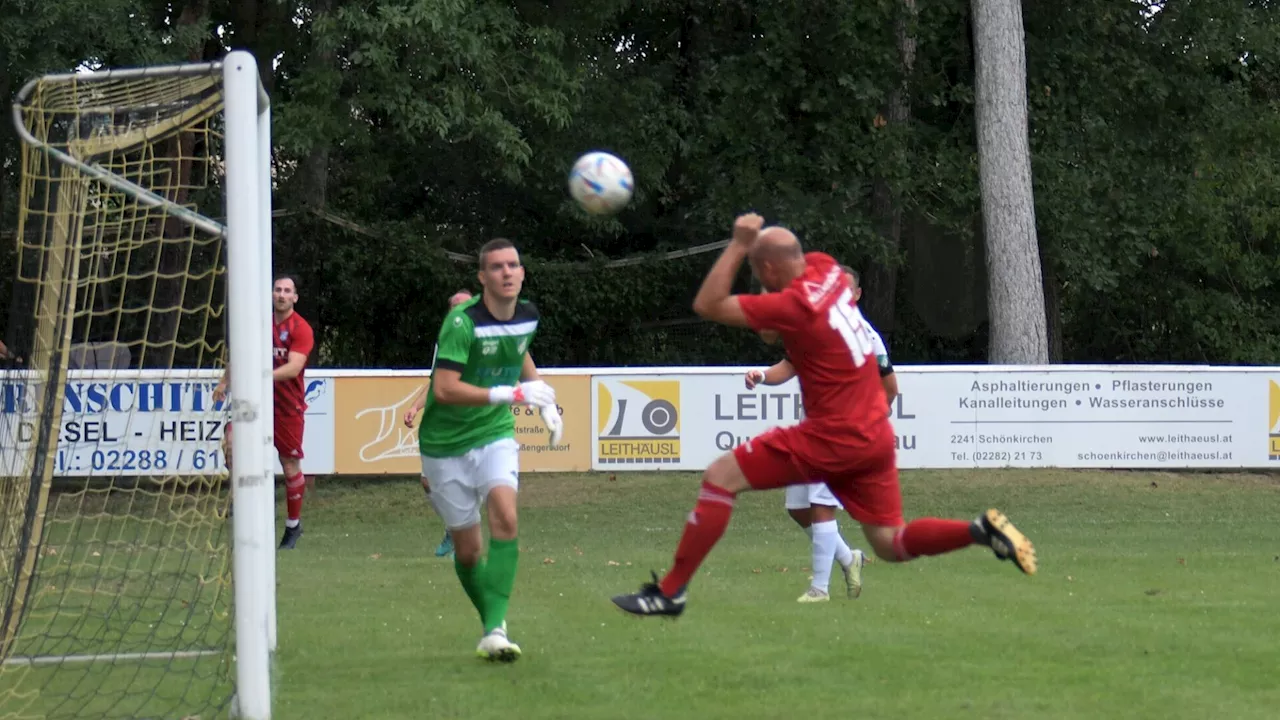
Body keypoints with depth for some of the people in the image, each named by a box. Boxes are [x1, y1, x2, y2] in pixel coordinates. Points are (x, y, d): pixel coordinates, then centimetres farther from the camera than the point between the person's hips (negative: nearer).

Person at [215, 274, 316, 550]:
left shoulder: (301, 329, -10)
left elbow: (294, 367, -23)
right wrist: (224, 381, 18)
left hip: (288, 405, -3)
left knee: (290, 465, 4)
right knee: (230, 443, -20)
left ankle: (293, 525, 19)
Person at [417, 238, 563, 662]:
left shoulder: (528, 316, -1)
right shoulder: (462, 322, -21)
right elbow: (445, 388, -30)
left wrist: (546, 402, 19)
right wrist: (511, 393, -35)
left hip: (495, 435, 3)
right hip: (446, 443, -3)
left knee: (505, 516, -23)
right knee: (468, 551, 2)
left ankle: (495, 631, -26)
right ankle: (492, 620, 28)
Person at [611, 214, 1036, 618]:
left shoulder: (793, 305, -20)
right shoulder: (825, 268, 3)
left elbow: (707, 306, -18)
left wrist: (738, 245, -15)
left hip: (833, 440, -8)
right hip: (875, 435, 8)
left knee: (720, 477, -4)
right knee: (891, 545, 15)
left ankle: (670, 591, -4)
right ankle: (982, 530, -5)